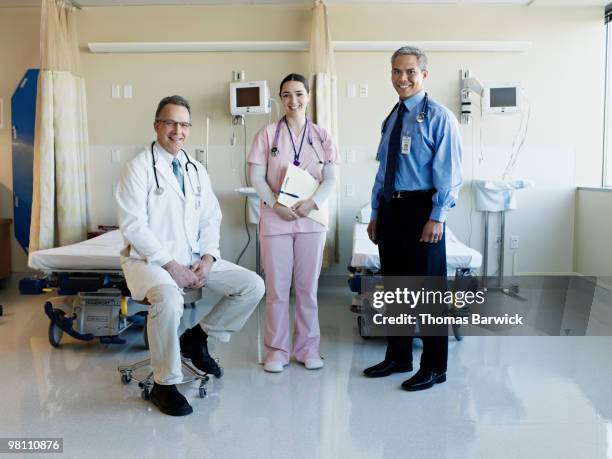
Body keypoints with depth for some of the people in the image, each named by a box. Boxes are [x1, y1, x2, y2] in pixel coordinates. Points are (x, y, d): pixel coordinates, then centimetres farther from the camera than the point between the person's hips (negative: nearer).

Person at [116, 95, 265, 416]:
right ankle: (164, 385, -14)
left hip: (195, 259, 6)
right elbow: (133, 225, -14)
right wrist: (170, 265, -20)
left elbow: (211, 219, 11)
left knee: (253, 286, -6)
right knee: (168, 298, -37)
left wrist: (207, 258, -7)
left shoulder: (197, 170, 12)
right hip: (150, 258, -6)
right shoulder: (139, 168, -6)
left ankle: (198, 337, 12)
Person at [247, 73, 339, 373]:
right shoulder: (267, 134, 3)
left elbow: (330, 179, 3)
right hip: (276, 218, -1)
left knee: (308, 287, 8)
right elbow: (256, 177, -1)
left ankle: (307, 347, 22)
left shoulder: (321, 136, 7)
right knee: (277, 287, 3)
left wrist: (313, 202, -14)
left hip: (311, 218, 1)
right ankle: (277, 350, 16)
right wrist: (276, 205, -15)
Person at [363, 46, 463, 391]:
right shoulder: (391, 119, 16)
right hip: (390, 210, 7)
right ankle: (398, 357, 29)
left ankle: (434, 368, 16)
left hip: (421, 209, -7)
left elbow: (449, 172, -12)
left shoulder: (438, 117, -6)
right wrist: (376, 214, 15)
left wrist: (437, 218, -18)